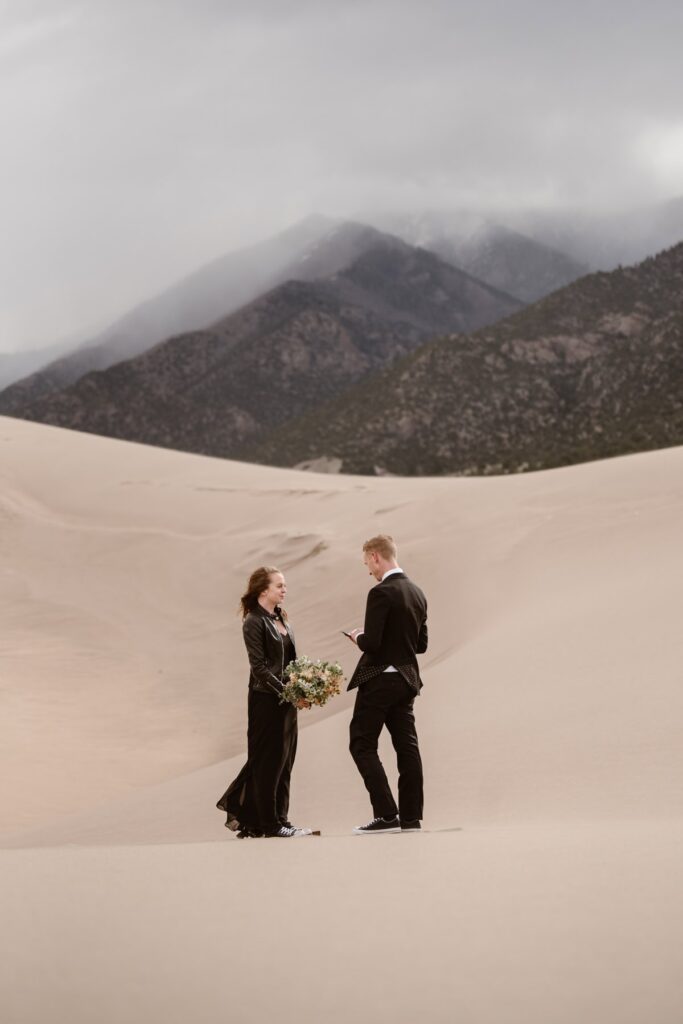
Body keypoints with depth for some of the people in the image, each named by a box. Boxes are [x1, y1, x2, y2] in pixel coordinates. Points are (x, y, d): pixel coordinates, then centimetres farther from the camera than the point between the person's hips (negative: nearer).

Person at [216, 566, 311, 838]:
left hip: (286, 699, 8)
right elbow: (258, 666, -16)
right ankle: (271, 823, 7)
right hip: (266, 701, -8)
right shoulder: (254, 622, -11)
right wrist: (285, 691, -21)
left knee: (283, 761, 10)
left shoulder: (280, 618, 14)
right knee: (269, 761, 0)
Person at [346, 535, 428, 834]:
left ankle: (386, 815, -9)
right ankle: (410, 817, 9)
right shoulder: (417, 593, 11)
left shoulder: (381, 593, -16)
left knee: (362, 745, -2)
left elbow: (371, 642, -21)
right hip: (408, 680, 8)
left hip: (380, 679, -8)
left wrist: (358, 638, -1)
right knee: (407, 747, 8)